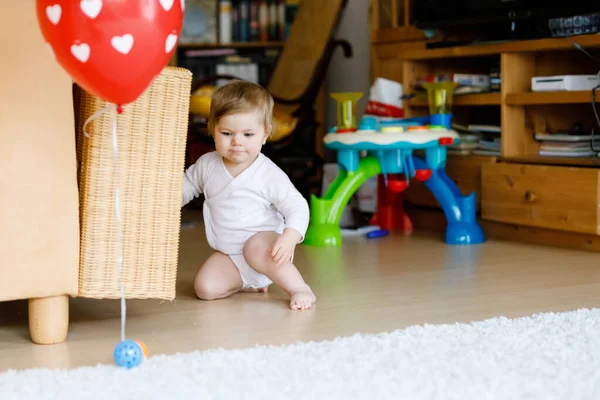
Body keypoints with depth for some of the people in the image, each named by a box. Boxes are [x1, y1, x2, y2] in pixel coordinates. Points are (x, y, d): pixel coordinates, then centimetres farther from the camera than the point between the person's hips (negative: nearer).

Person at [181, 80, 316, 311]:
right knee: (205, 288, -17)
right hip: (228, 254, 5)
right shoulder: (207, 165, -1)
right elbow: (184, 188, 17)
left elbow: (297, 207, -17)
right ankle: (249, 282, 10)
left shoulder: (269, 175, -16)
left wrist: (289, 238, -34)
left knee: (257, 249, -39)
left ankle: (300, 288, -25)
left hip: (263, 241, -5)